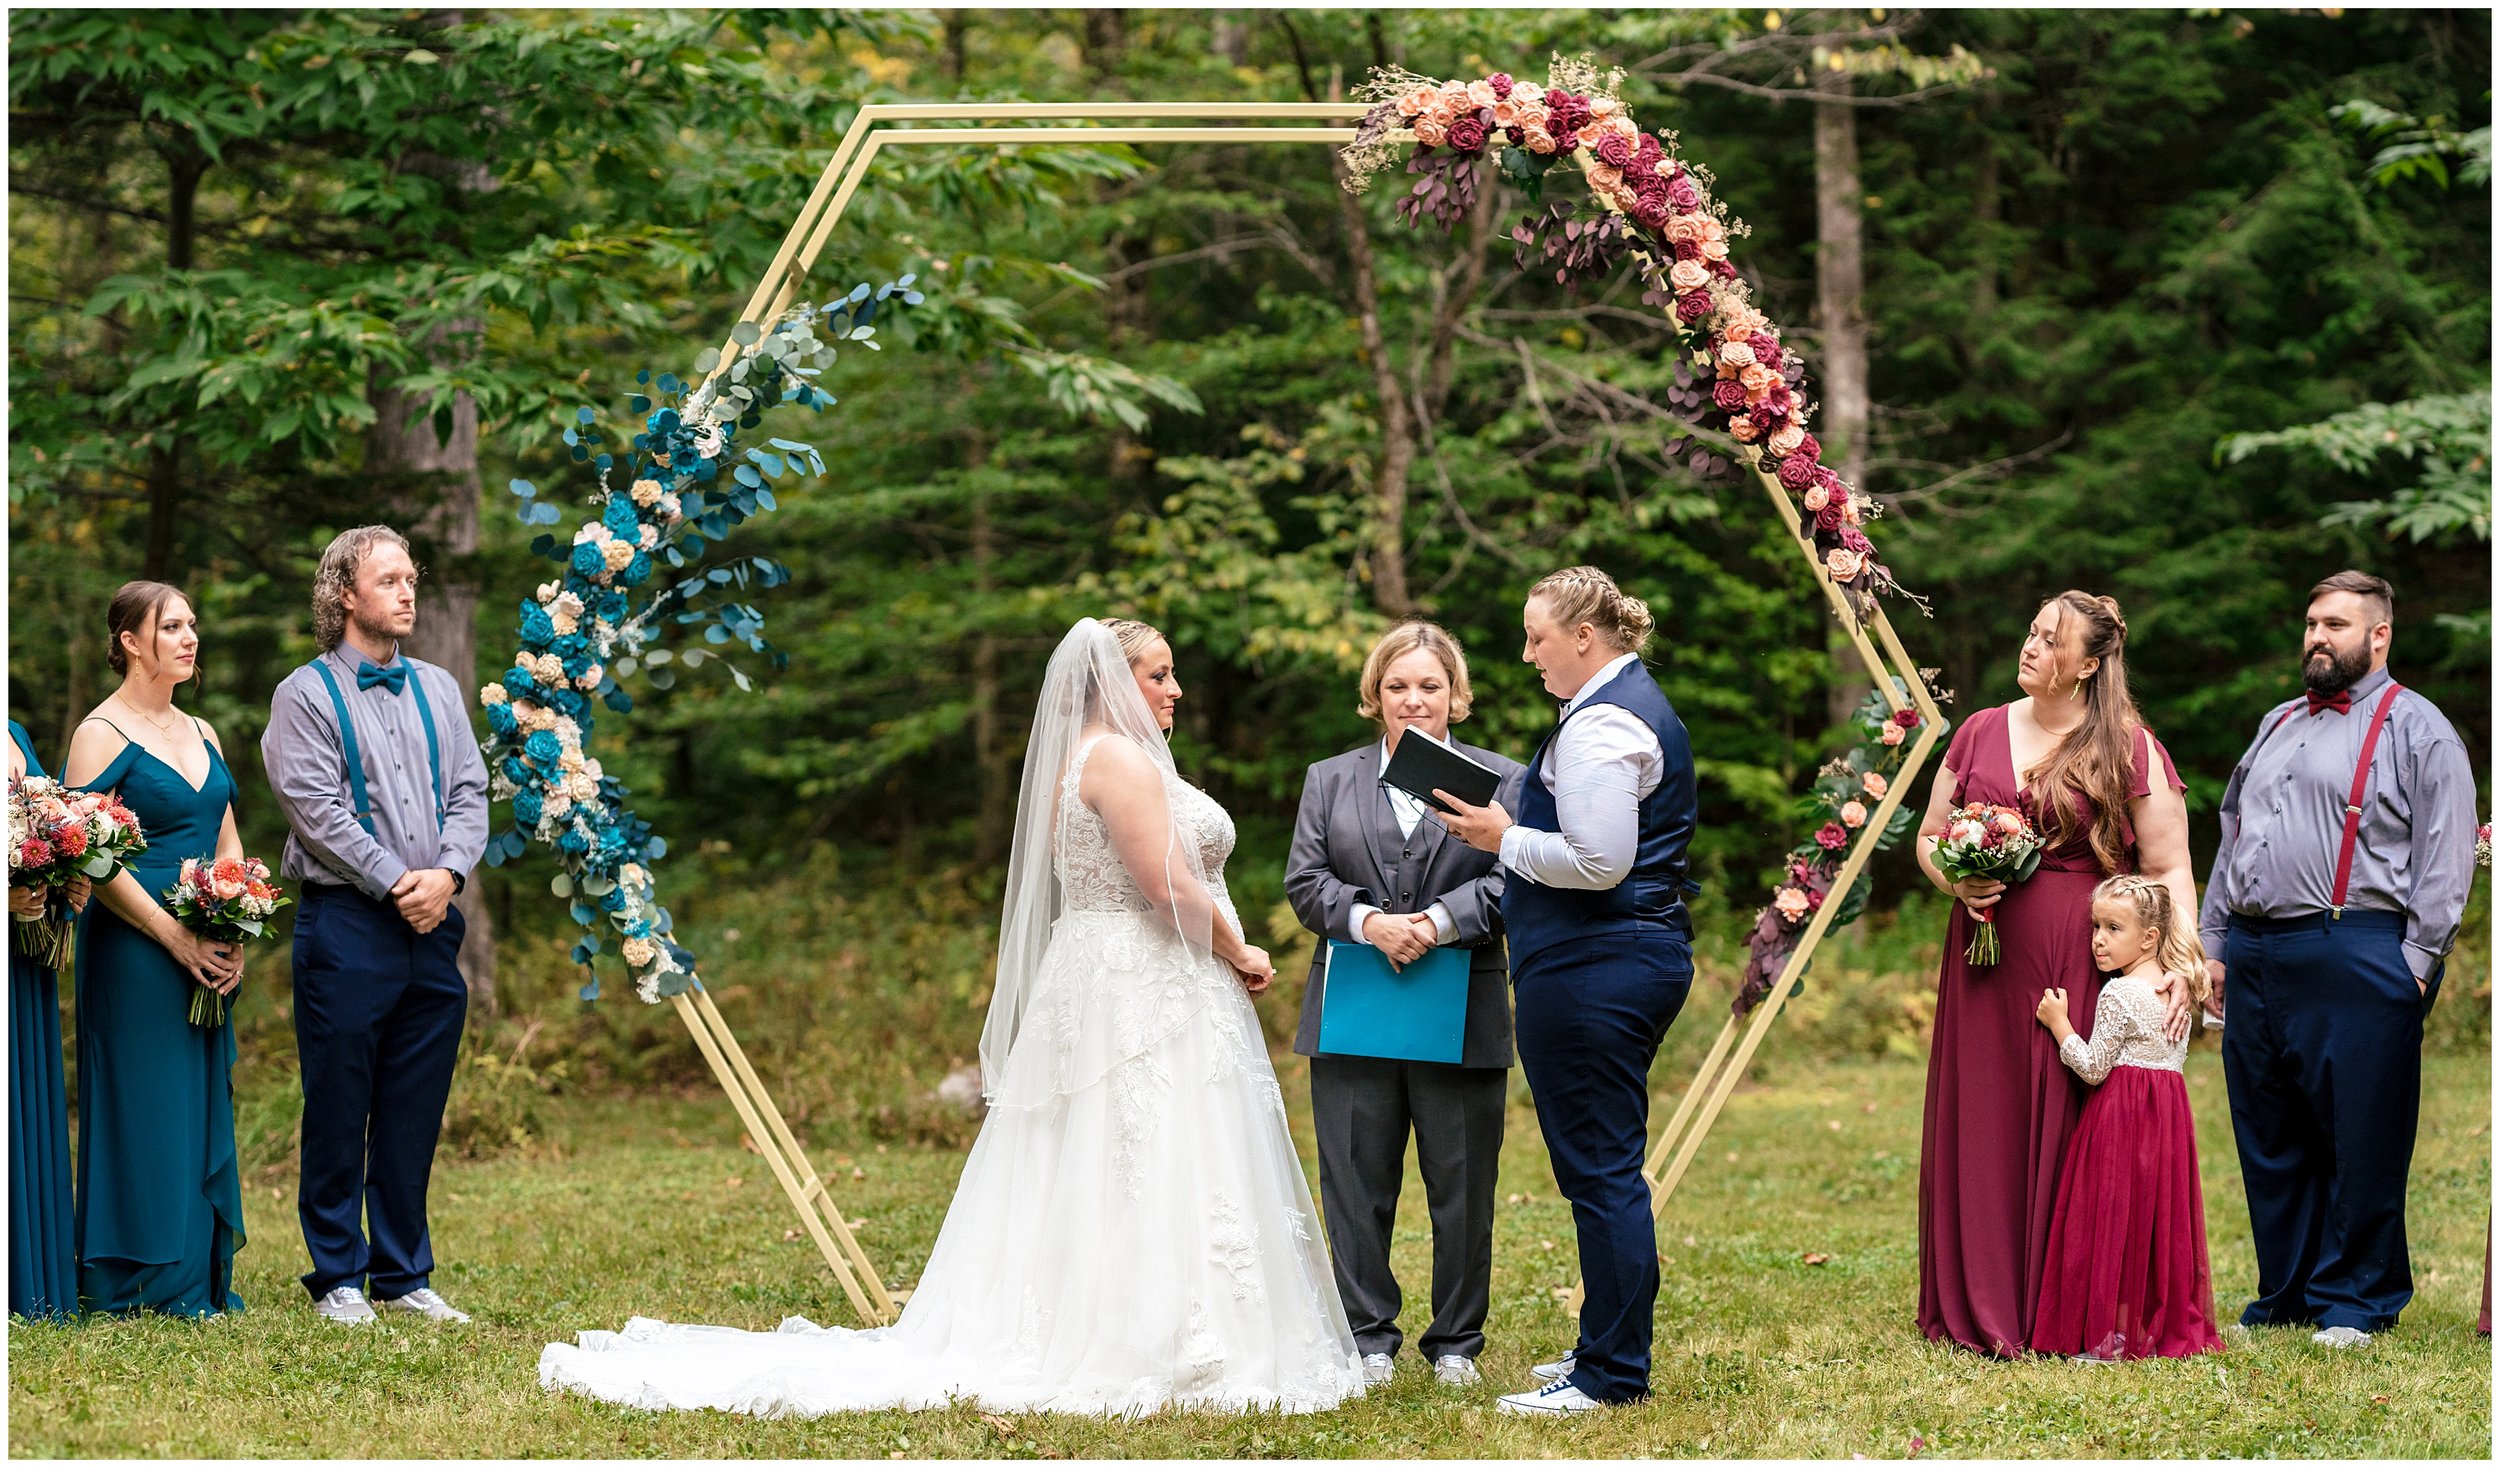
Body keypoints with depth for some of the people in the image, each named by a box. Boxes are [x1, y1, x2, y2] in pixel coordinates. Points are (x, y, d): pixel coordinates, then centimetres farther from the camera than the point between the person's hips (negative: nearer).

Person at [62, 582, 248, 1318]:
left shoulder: (200, 734, 15)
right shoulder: (102, 733, -7)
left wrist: (236, 934, -1)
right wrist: (176, 937, -16)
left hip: (209, 953, 7)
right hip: (134, 949, -7)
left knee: (204, 1110, 8)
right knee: (144, 1107, -4)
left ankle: (204, 1278, 13)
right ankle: (140, 1283, 1)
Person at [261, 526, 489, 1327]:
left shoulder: (437, 689, 16)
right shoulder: (306, 694, -1)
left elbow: (470, 794, 10)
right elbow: (316, 808, -10)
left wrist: (447, 872, -8)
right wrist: (394, 882, -14)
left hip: (432, 927, 5)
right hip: (346, 923, -5)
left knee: (415, 1115, 8)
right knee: (339, 1111, -1)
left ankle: (404, 1274, 15)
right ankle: (337, 1277, 6)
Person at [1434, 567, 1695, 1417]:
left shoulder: (1599, 723, -16)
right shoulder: (1639, 703, 18)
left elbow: (1598, 862, -24)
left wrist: (1505, 838, -11)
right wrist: (1517, 837, 18)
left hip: (1592, 969, -11)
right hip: (1645, 952, 11)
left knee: (1600, 1169, -7)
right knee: (1608, 1166, 17)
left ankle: (1611, 1376, -4)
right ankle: (1610, 1349, 24)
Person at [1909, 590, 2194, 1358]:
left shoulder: (2130, 749, 0)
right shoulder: (1979, 733, 11)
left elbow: (2169, 869, -2)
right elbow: (1929, 837, 17)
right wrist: (1956, 880, -5)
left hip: (2082, 968, -3)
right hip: (1987, 960, 3)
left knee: (2069, 1132, -1)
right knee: (1982, 1129, 3)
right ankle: (1982, 1310, 10)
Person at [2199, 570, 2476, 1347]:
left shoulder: (2415, 728, 1)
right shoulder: (2277, 726, 23)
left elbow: (2446, 855, -6)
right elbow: (2232, 838, 27)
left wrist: (2415, 963, -12)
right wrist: (2216, 944, 19)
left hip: (2354, 957, -7)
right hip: (2255, 956, 7)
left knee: (2360, 1141, -4)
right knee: (2268, 1137, 10)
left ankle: (2355, 1303, 5)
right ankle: (2285, 1292, 20)